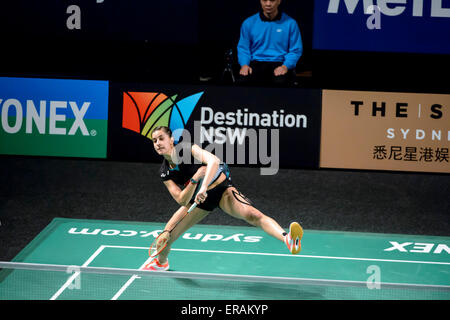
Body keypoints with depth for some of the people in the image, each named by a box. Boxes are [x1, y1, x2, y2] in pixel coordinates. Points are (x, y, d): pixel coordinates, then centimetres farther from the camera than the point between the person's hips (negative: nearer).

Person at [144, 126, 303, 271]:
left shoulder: (188, 149, -20)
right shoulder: (165, 172, -7)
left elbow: (214, 161, -38)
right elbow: (182, 200, -13)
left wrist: (204, 187, -50)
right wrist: (194, 179, -30)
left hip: (222, 189, -5)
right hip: (198, 198, 5)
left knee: (252, 214, -32)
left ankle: (286, 238, -53)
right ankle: (161, 262, 36)